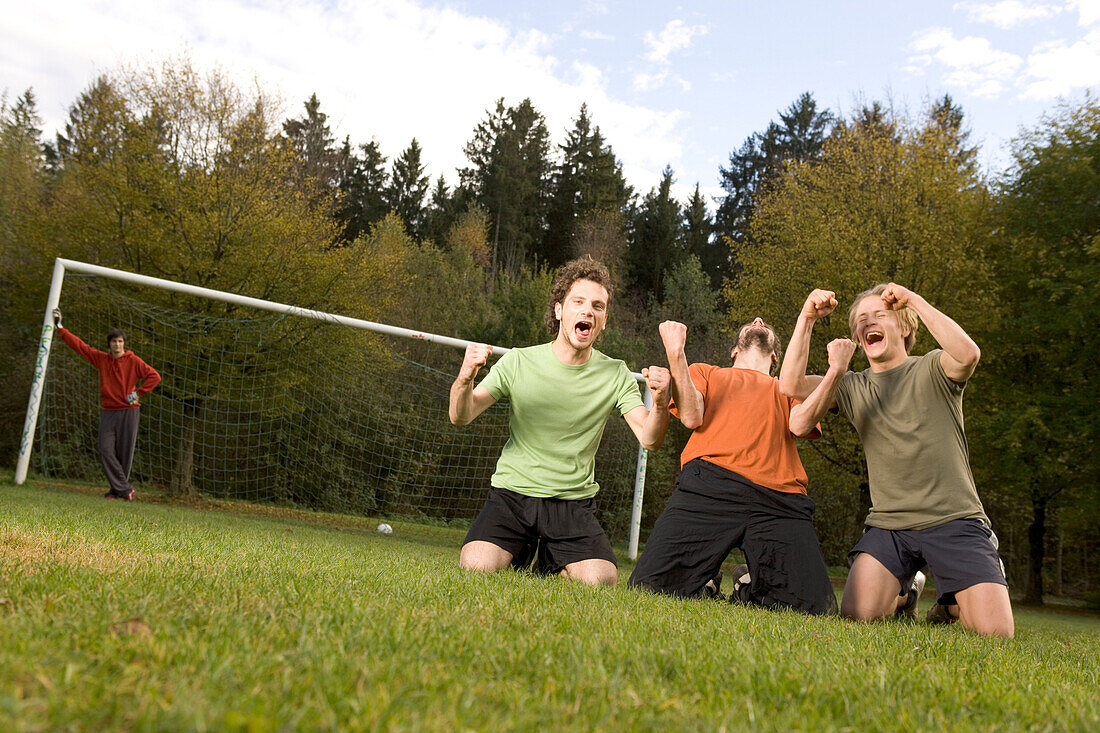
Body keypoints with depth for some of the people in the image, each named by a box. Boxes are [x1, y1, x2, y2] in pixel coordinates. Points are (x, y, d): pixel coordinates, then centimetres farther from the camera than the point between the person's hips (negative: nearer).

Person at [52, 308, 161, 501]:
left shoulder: (133, 361, -1)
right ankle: (125, 489, -7)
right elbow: (79, 345, 15)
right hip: (108, 412, 3)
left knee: (124, 454, -2)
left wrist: (138, 393, -10)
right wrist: (59, 327, 16)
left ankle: (118, 490, 10)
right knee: (106, 451, -9)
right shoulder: (101, 358, 10)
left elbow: (154, 376, -5)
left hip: (128, 412, -3)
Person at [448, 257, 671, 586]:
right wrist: (465, 378, -29)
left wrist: (660, 403, -30)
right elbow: (461, 416, -7)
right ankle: (523, 552, 12)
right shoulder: (519, 362, -3)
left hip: (573, 503, 1)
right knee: (478, 567, -25)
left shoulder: (616, 375, 0)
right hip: (511, 494, -1)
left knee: (601, 580, -21)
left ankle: (552, 562, 15)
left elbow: (649, 440, -8)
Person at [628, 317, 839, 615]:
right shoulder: (705, 373, 34)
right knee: (650, 587, -20)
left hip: (779, 499, 1)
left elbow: (799, 424, 12)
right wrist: (675, 352, 6)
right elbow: (692, 417, 12)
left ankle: (749, 587, 11)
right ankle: (704, 580, 12)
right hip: (710, 485, -1)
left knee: (815, 607, -19)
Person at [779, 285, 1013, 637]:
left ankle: (952, 602, 20)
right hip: (888, 524, 2)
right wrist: (807, 318, -7)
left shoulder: (932, 370, 4)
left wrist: (915, 300, -17)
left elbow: (968, 354, -21)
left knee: (996, 631, -14)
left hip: (954, 518, -2)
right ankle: (905, 589, 16)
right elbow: (790, 386, -2)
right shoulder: (853, 387, 13)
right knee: (857, 614, -17)